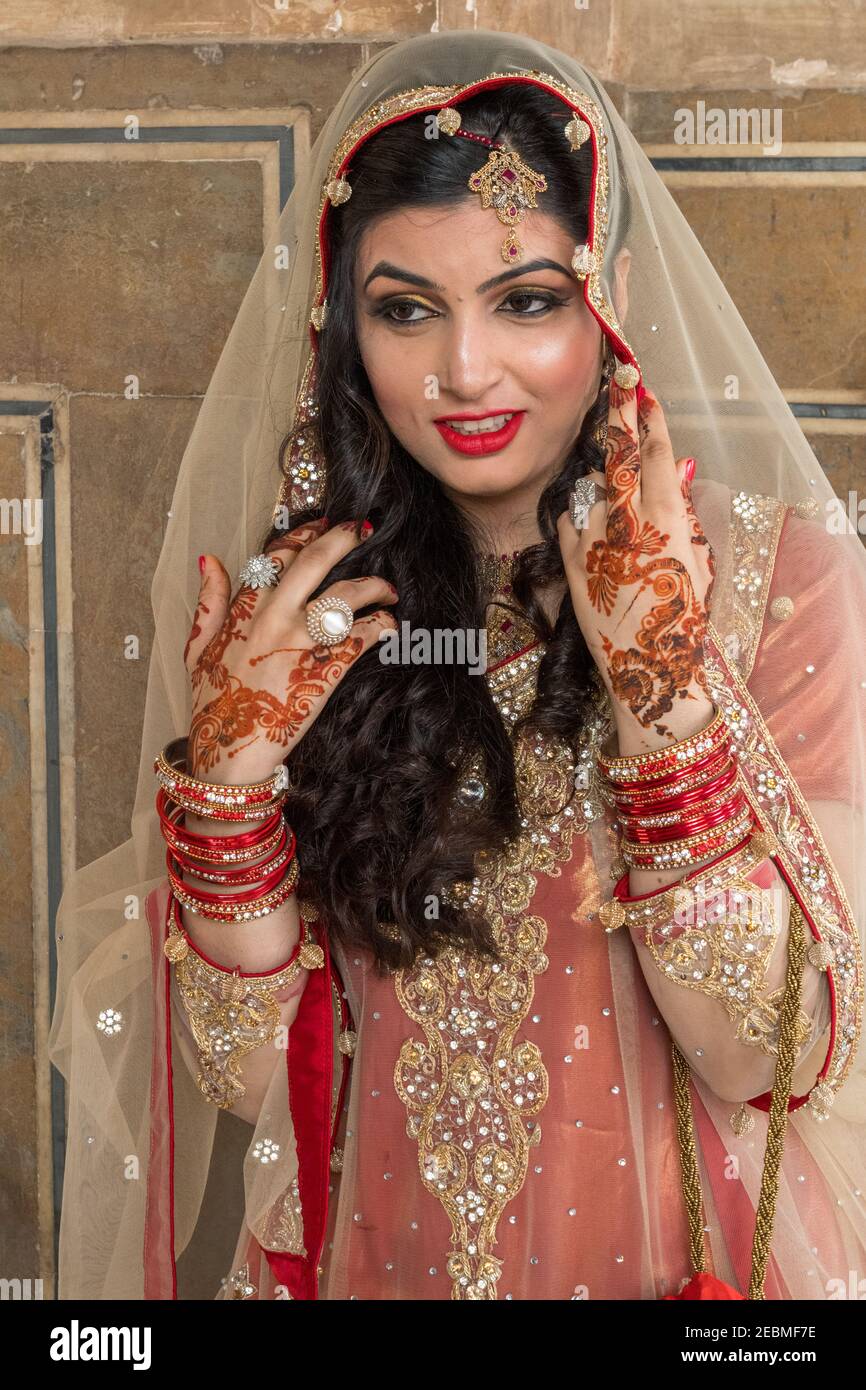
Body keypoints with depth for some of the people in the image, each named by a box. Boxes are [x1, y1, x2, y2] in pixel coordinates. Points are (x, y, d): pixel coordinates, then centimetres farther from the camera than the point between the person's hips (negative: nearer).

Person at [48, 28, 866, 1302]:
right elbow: (249, 1071, -10)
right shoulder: (287, 609, -9)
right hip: (367, 1253, 2)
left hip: (675, 1251, -1)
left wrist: (665, 698, -29)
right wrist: (228, 771, -25)